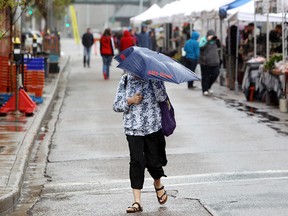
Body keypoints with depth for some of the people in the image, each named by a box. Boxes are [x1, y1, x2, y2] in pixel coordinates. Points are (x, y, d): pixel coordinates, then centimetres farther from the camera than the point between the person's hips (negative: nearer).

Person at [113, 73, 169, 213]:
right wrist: (130, 101, -13)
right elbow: (116, 106, 5)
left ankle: (158, 185, 38)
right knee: (136, 162, -8)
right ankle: (137, 202, -5)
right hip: (133, 128, 1)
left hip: (153, 127, -1)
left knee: (153, 161, 4)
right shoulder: (125, 80, 4)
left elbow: (161, 97, -17)